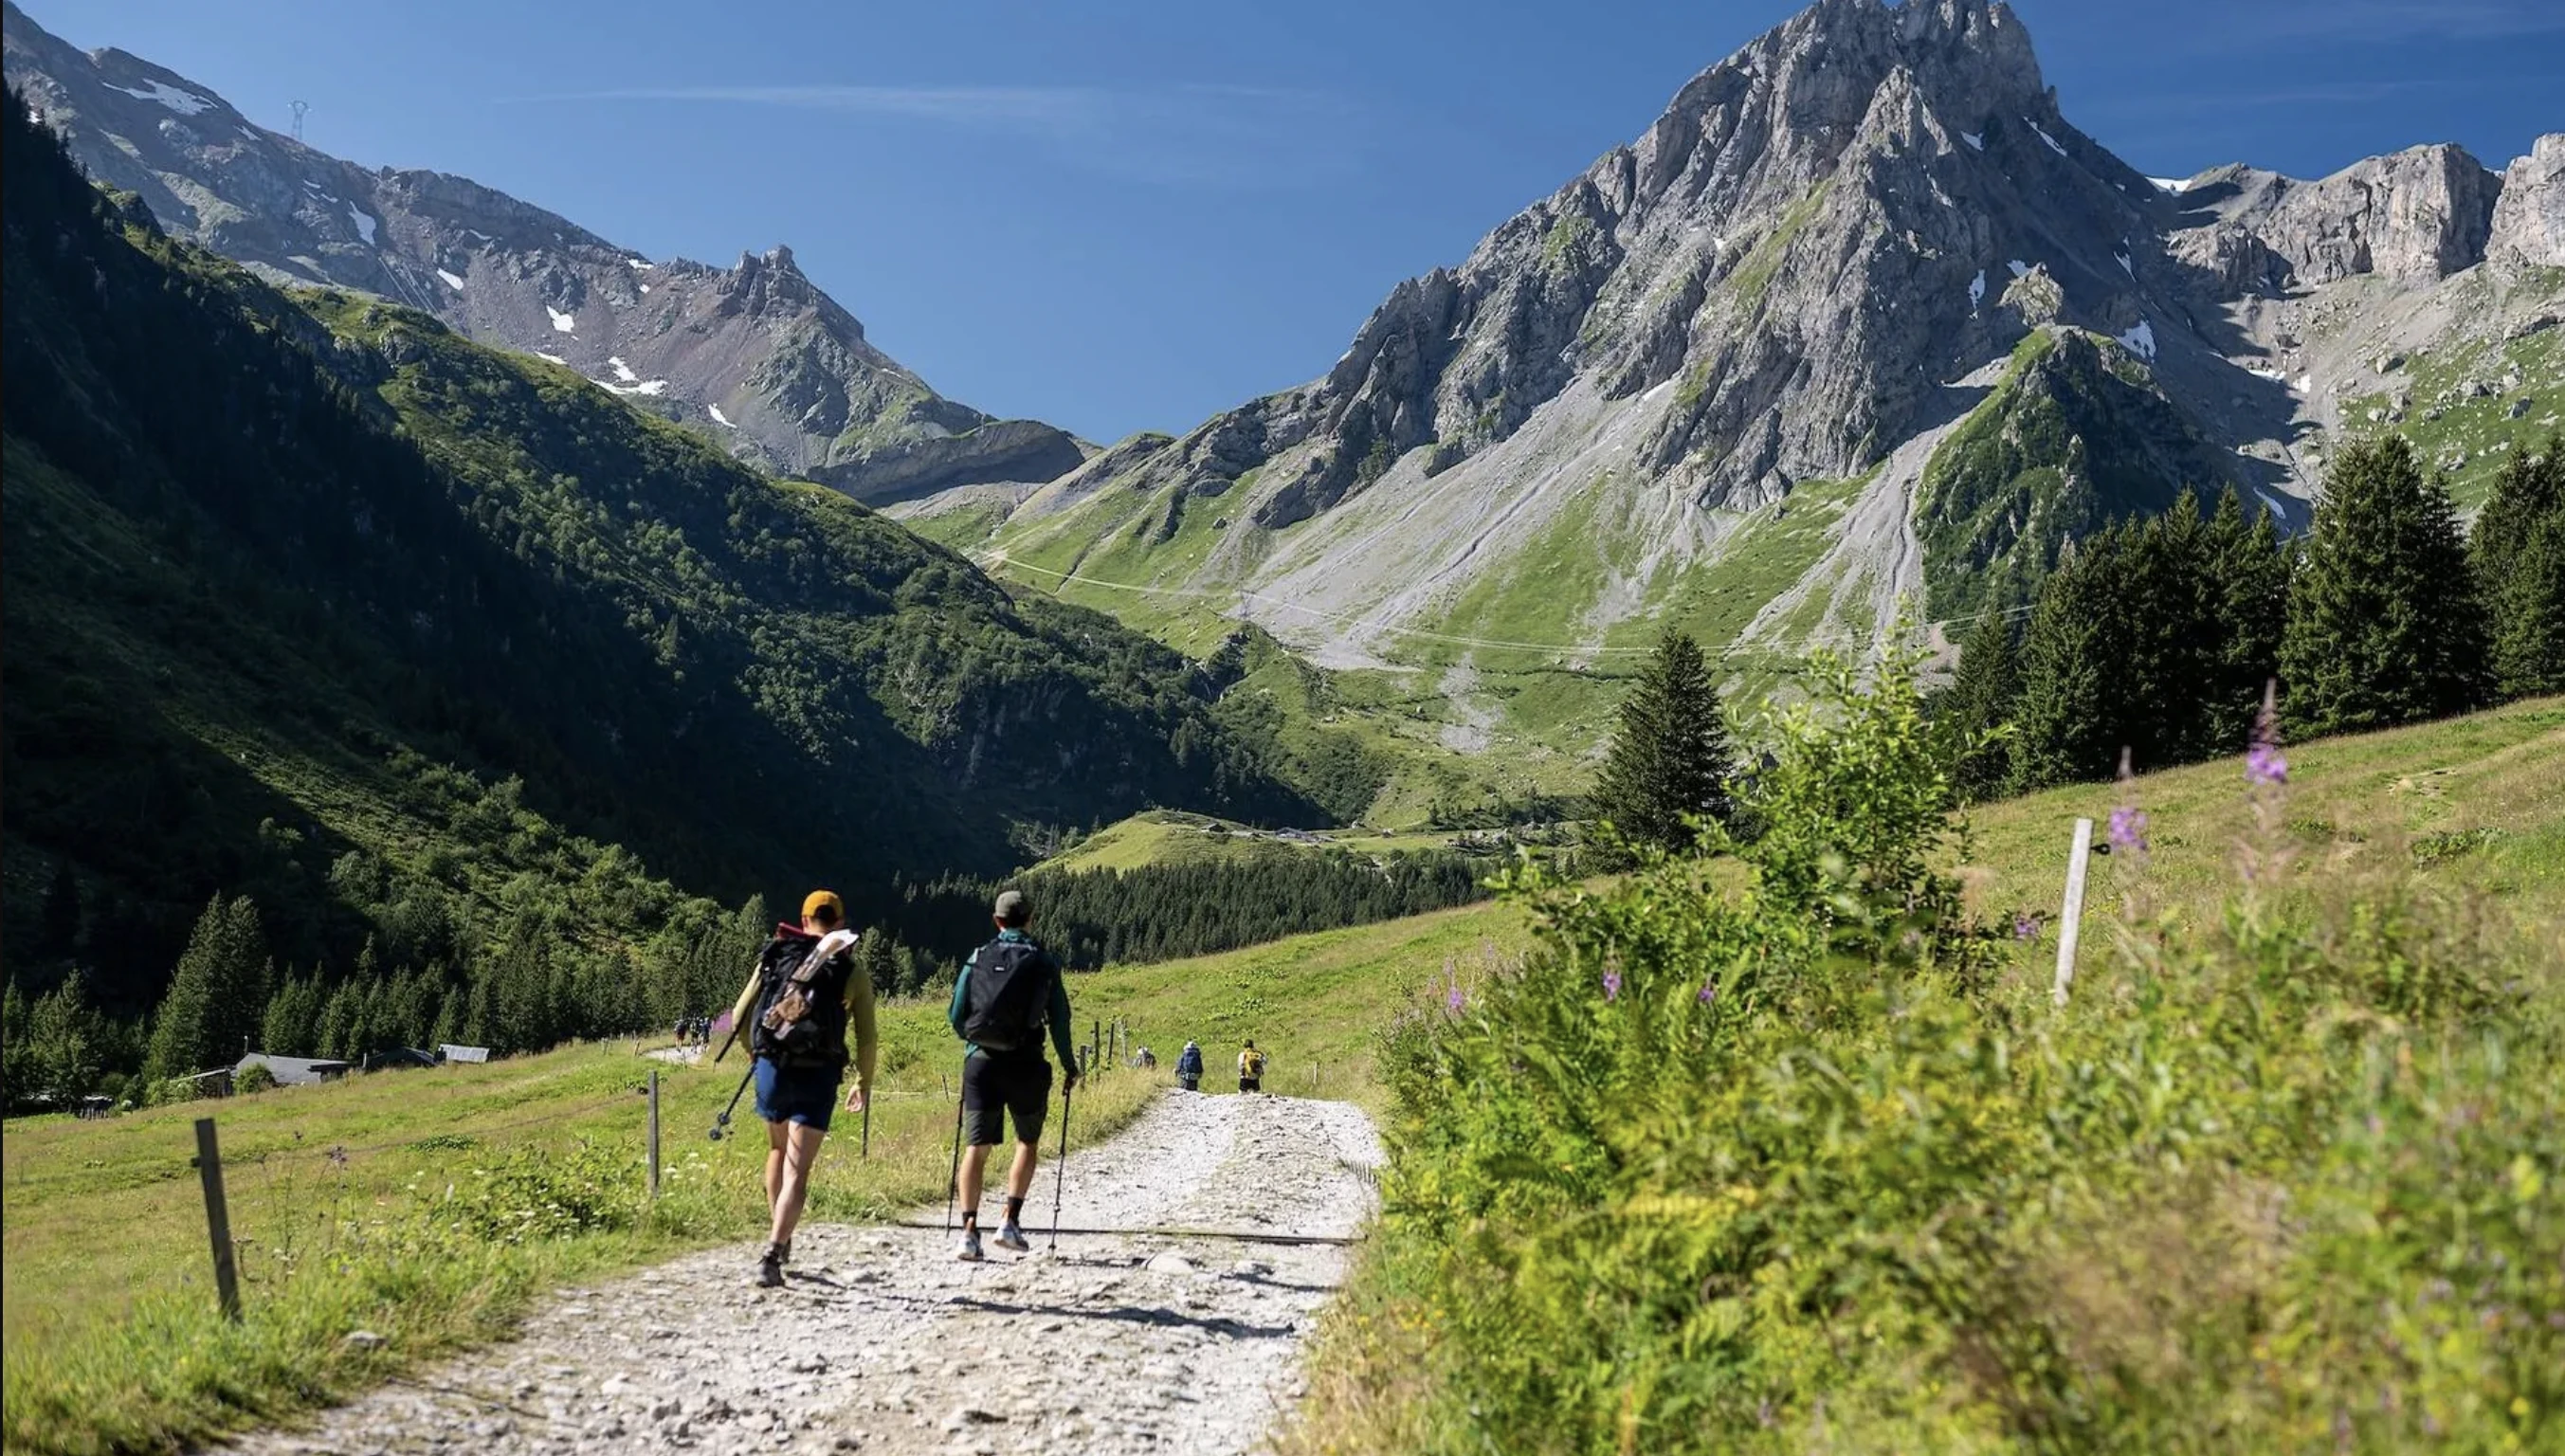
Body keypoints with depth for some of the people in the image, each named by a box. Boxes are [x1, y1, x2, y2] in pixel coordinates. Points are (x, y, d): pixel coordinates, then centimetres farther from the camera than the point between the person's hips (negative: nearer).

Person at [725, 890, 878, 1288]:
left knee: (778, 1150, 27)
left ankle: (777, 1235, 32)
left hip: (772, 1069, 3)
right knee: (797, 1170, -1)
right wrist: (864, 1084, 16)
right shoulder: (852, 972, 4)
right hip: (817, 1076, -3)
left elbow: (740, 1018, 8)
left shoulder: (773, 957, 9)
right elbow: (867, 1039, 2)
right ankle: (772, 1254, -15)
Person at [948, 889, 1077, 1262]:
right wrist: (1069, 1067, 11)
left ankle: (969, 1231, -3)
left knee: (977, 1147, 4)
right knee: (1028, 1142, 17)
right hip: (1025, 1064, -1)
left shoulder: (977, 958, 5)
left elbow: (956, 1015, 6)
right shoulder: (1043, 962, 2)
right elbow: (1060, 1019, 1)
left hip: (981, 1061, 1)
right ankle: (1011, 1222, 8)